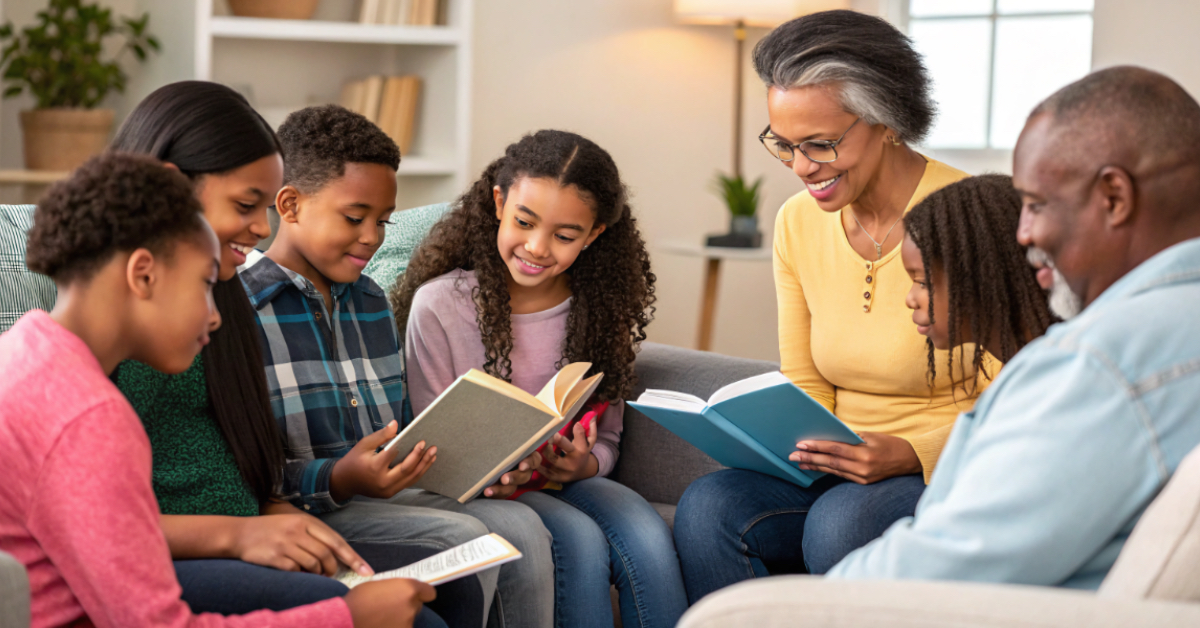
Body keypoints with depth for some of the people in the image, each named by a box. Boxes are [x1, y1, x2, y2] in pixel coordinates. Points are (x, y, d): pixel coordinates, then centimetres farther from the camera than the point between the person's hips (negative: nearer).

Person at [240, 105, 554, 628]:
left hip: (382, 493, 7)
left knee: (520, 525, -17)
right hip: (303, 511, -7)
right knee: (463, 538, -26)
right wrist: (340, 479, -28)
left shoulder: (372, 303, 19)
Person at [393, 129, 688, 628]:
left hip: (565, 479, 3)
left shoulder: (600, 309, 3)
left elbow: (606, 438, 8)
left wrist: (584, 464, -16)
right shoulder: (439, 305, -8)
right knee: (580, 541, -31)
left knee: (647, 537, -27)